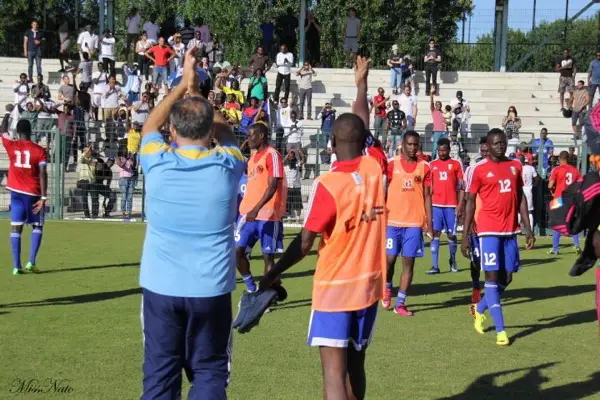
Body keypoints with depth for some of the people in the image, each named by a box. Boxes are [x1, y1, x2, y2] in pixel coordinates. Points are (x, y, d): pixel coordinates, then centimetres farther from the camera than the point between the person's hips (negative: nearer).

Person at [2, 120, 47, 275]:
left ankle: (16, 266, -2)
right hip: (33, 194, -2)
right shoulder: (39, 150, -6)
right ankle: (31, 262, -2)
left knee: (16, 228, 4)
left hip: (16, 192, 2)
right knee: (37, 227, 12)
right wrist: (43, 197, -13)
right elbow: (43, 174, -13)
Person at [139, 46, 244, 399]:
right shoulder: (227, 164, -6)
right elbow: (226, 133, 19)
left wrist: (183, 86, 25)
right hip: (211, 289, -1)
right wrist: (198, 93, 28)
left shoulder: (158, 163, -5)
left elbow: (150, 126, 18)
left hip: (160, 287, 1)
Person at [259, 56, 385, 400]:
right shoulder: (375, 169, -2)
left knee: (334, 371, -9)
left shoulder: (328, 184, -16)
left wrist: (273, 275, -2)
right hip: (370, 285, 6)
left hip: (335, 288, -6)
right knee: (355, 365, 18)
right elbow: (362, 127, 18)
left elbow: (304, 244, -14)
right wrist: (362, 82, 33)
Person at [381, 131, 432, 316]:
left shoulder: (424, 167, 4)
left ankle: (400, 303, 6)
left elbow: (427, 196, 7)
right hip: (393, 221, -1)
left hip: (415, 223, 1)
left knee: (408, 262, 1)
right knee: (390, 259, 2)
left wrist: (429, 222, 1)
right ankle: (387, 288, 32)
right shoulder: (392, 165, -1)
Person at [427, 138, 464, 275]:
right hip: (436, 205, 1)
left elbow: (461, 187, 2)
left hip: (451, 205, -1)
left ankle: (453, 261, 27)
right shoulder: (432, 165, 9)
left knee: (451, 234, 6)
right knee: (435, 233, -4)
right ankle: (435, 266, -6)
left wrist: (460, 206, -5)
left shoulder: (456, 164, 4)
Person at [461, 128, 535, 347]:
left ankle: (480, 309, 35)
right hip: (489, 230, -5)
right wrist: (465, 234, -5)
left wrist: (528, 228, 10)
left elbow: (520, 197, 15)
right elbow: (470, 202, -1)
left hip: (510, 230, 5)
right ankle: (500, 330, -6)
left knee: (506, 278, 9)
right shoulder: (479, 169, -4)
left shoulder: (515, 166, 10)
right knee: (492, 277, -7)